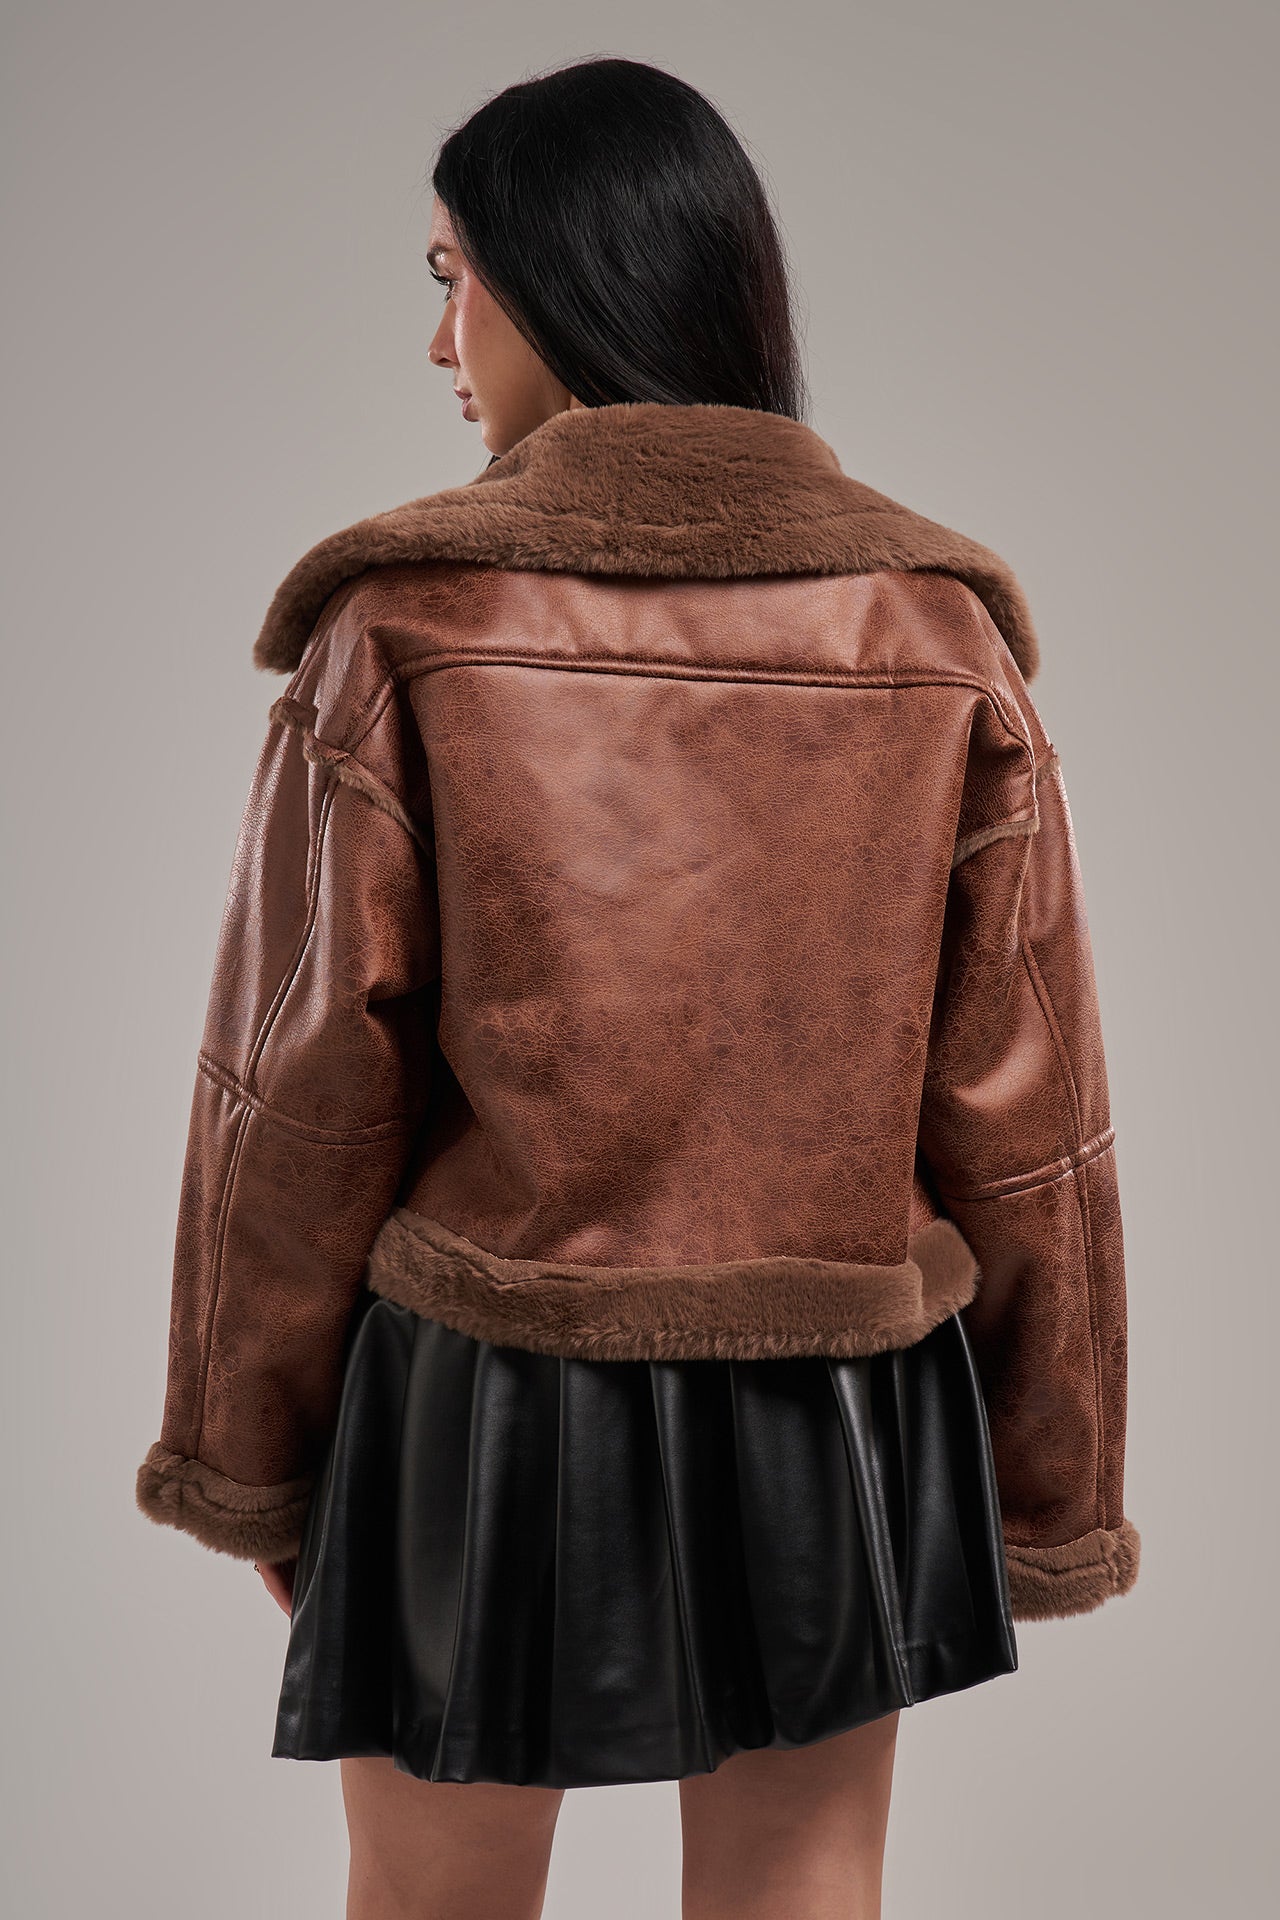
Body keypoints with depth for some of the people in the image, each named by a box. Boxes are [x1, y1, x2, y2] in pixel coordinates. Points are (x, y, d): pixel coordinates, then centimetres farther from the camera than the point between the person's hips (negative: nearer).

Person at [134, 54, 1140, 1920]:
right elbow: (1021, 1116, -2)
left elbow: (301, 1087, -8)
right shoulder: (938, 628, -5)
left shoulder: (408, 621, -11)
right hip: (838, 1402, 2)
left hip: (486, 1405, -1)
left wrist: (246, 1453, 5)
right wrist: (1053, 1490, 9)